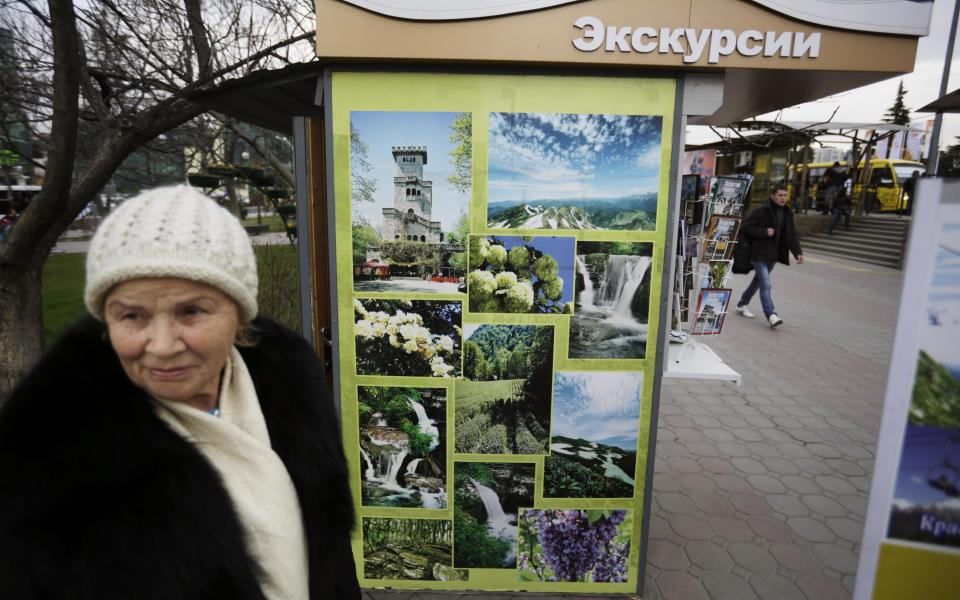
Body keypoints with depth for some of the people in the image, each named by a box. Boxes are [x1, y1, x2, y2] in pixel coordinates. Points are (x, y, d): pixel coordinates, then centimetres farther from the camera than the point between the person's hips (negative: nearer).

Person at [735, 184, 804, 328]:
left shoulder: (787, 214, 9)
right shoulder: (760, 211, -10)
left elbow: (792, 235, 8)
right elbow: (745, 227, -13)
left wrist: (798, 252, -5)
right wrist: (764, 232, -20)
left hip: (773, 255, 7)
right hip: (759, 254, -7)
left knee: (758, 281, 17)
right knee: (765, 284, -13)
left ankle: (742, 304, 32)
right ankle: (771, 315, -16)